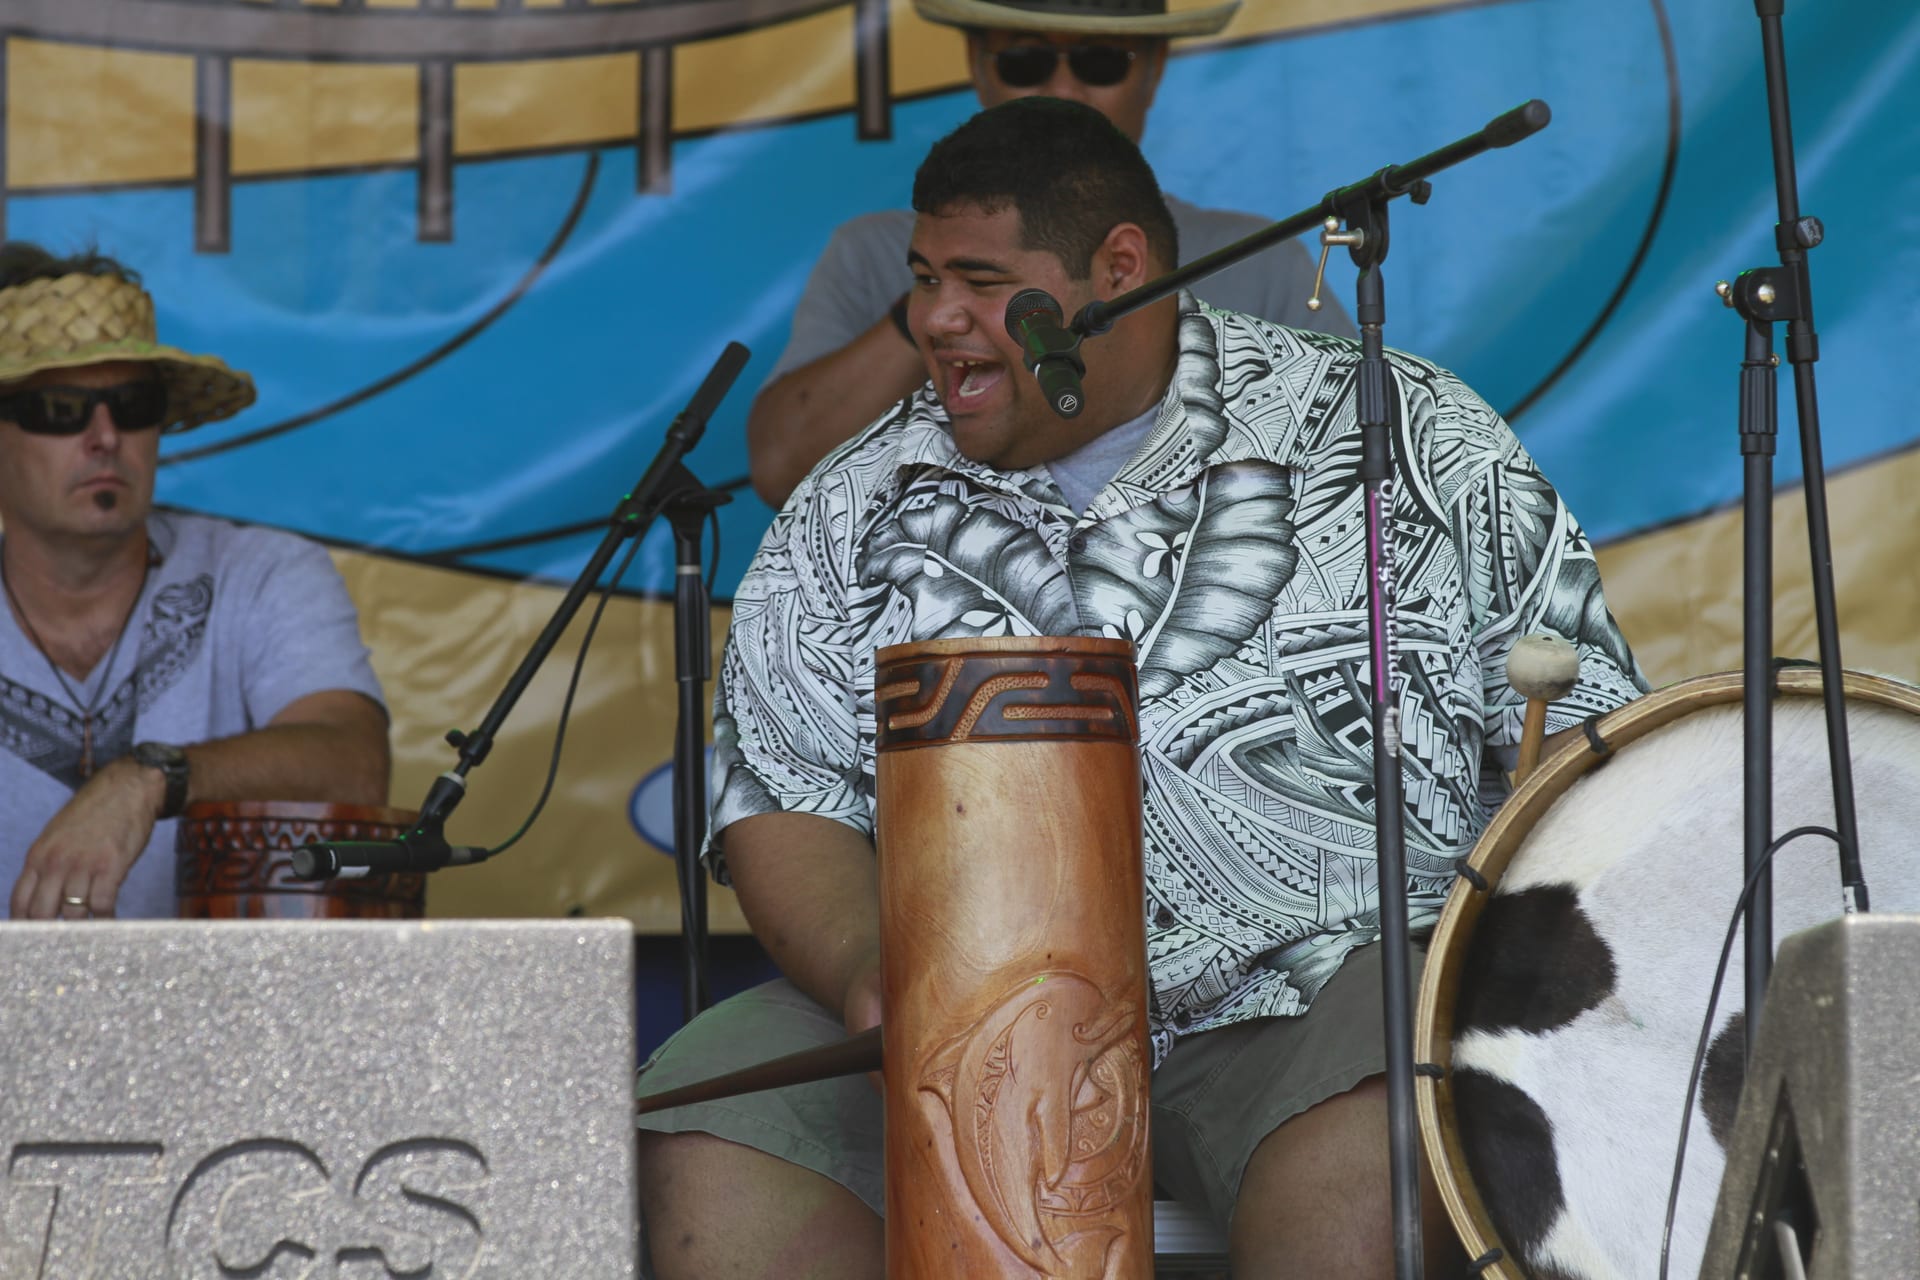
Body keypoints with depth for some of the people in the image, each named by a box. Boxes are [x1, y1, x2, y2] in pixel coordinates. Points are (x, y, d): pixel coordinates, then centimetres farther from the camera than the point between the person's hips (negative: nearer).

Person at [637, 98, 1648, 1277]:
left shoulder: (1400, 438, 3)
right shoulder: (860, 509, 12)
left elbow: (1577, 718, 4)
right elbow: (782, 795, 9)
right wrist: (867, 972, -11)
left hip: (1318, 992, -3)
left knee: (1370, 1138, -36)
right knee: (708, 1133, -21)